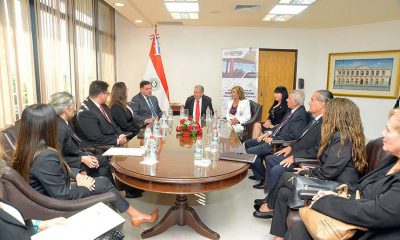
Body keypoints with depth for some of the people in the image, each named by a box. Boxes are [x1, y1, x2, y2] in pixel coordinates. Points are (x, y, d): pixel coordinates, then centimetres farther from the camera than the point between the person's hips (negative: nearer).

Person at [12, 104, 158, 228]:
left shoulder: (27, 147, -6)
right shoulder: (46, 157, -35)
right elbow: (63, 196, -27)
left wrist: (76, 175, -1)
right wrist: (83, 186, -10)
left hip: (50, 194, 8)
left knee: (103, 181, 9)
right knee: (104, 183, -2)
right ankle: (135, 215, 17)